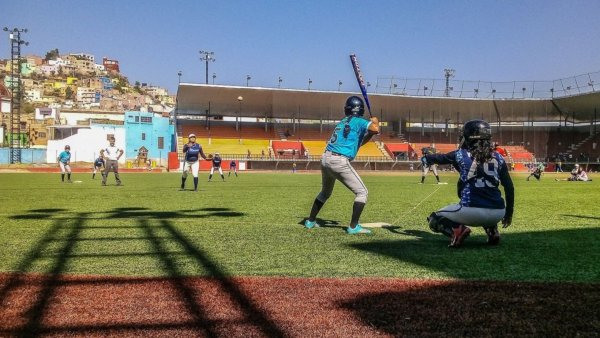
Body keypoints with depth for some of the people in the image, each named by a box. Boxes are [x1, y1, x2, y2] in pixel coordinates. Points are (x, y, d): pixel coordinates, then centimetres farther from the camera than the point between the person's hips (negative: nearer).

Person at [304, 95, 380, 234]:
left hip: (325, 159, 8)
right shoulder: (359, 121, -1)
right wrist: (375, 121, 3)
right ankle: (353, 227, -4)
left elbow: (358, 142, 30)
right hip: (339, 162, -8)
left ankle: (310, 221, 33)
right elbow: (375, 129, -19)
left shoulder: (343, 122, 22)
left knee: (325, 192, 29)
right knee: (362, 192, 3)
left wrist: (369, 134, 18)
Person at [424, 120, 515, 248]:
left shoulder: (461, 155, 4)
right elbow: (509, 188, 12)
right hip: (497, 214, 4)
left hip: (472, 212, -4)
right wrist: (509, 212, 23)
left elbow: (440, 158, 22)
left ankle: (457, 229, -11)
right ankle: (492, 230, 14)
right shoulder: (498, 158, 11)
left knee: (434, 219, 18)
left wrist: (426, 158, 45)